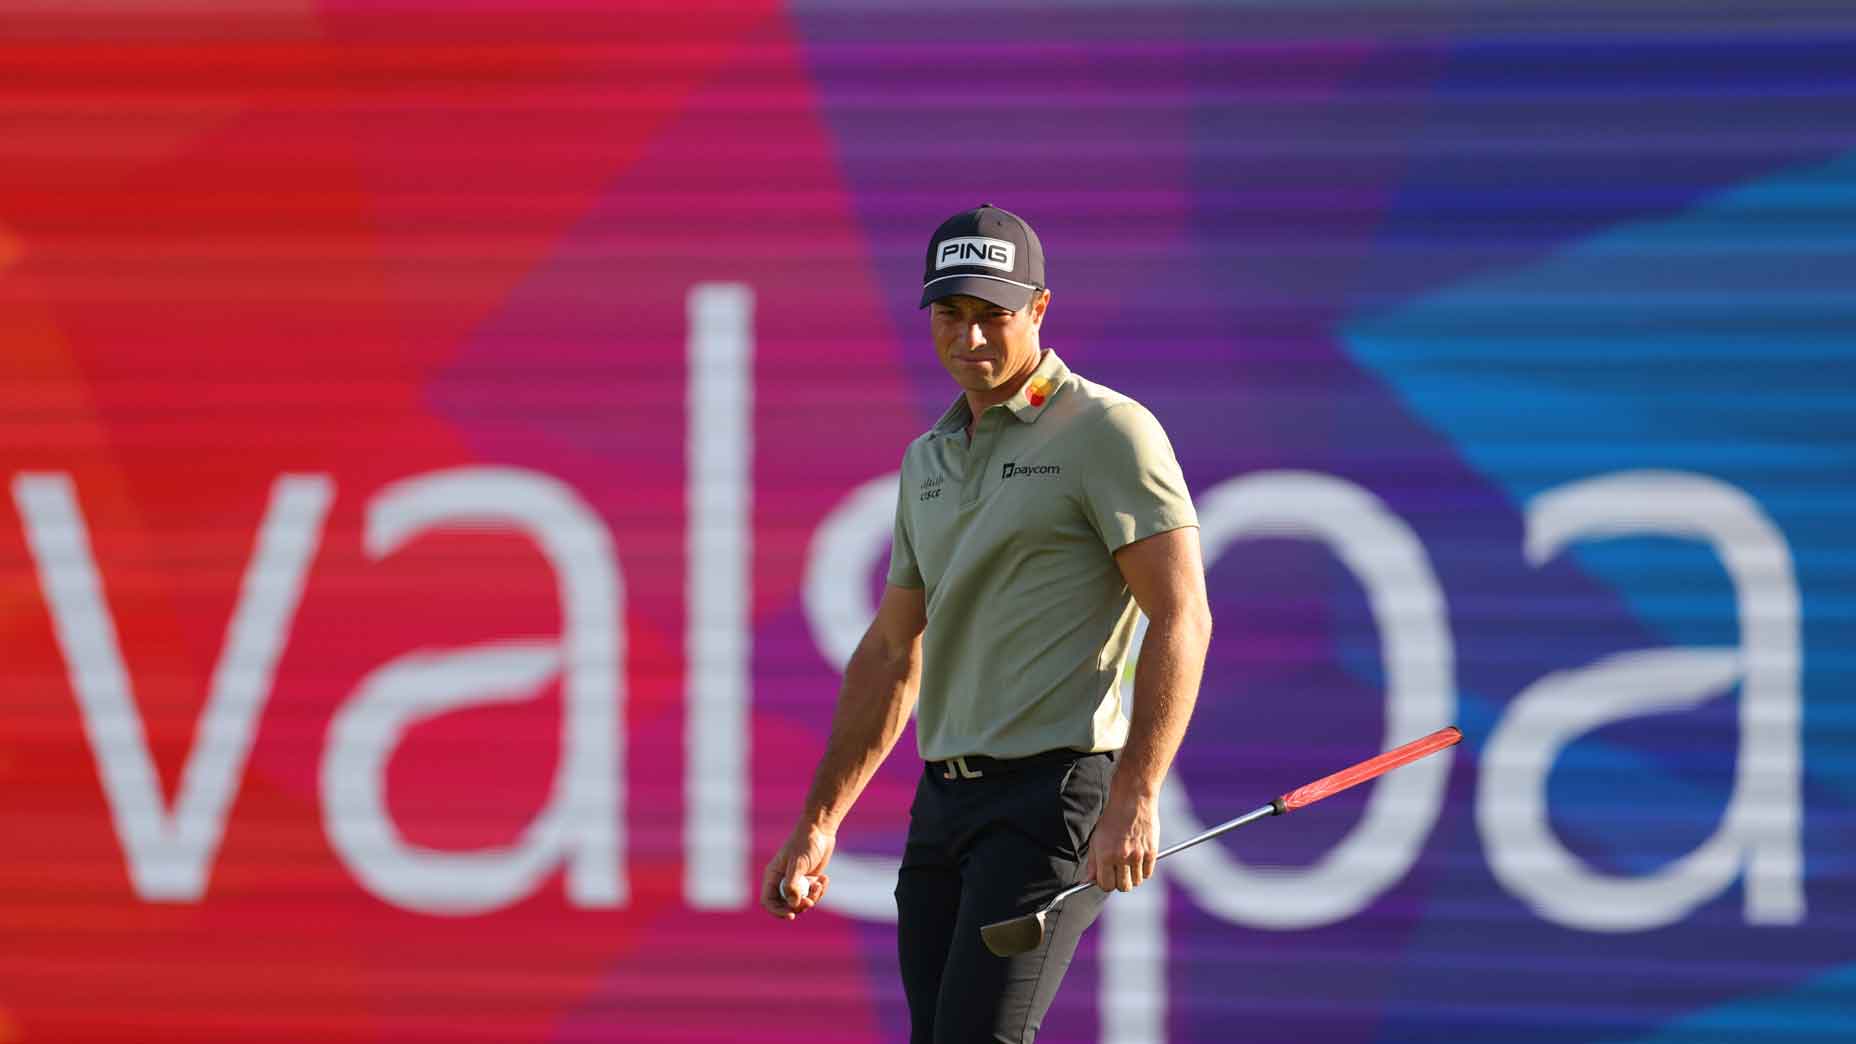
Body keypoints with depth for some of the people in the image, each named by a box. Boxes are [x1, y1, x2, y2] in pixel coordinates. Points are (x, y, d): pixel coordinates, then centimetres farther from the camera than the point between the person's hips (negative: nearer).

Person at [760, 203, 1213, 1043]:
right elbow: (889, 657, 25)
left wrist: (1134, 798, -22)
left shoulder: (1109, 431, -5)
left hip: (1054, 792, -8)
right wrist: (816, 826, 22)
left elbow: (1181, 617, -12)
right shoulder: (927, 461, 18)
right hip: (944, 800, 8)